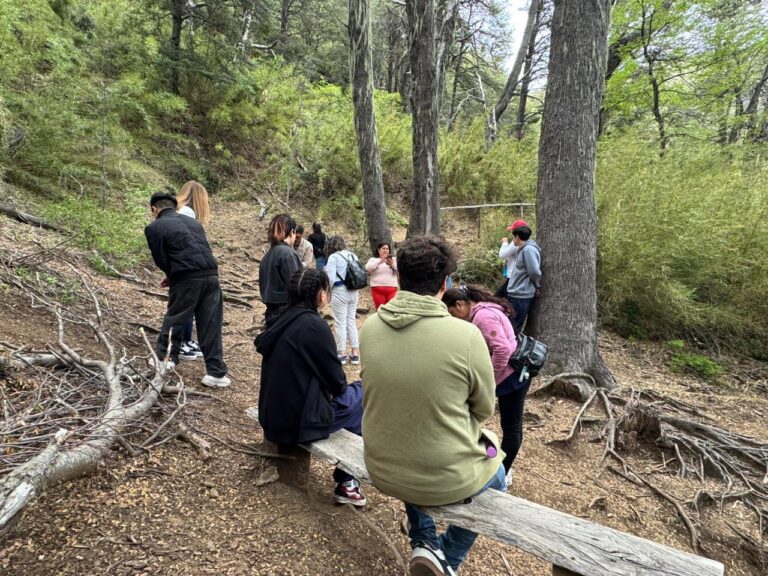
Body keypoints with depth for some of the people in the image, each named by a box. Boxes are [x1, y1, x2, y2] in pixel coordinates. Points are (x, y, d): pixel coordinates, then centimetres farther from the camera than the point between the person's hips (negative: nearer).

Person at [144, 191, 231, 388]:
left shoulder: (154, 228, 4)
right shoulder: (192, 221, 20)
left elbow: (160, 260, 3)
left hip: (187, 280, -4)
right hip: (211, 275, 4)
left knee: (174, 318, 17)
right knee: (211, 325, 6)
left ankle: (165, 358, 33)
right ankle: (215, 373, 8)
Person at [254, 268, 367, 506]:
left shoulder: (283, 321, 4)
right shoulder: (314, 325, -20)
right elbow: (336, 381, -12)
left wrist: (338, 386, 15)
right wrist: (341, 386, 9)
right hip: (299, 421, -8)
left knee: (349, 392, 20)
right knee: (361, 394, 8)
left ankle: (346, 474, 26)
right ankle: (346, 481, 15)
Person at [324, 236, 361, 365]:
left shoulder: (334, 257, -9)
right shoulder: (353, 256, 9)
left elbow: (330, 277, -14)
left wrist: (328, 288, 3)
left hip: (339, 291, -6)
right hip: (354, 291, 6)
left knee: (340, 323, 2)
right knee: (351, 321, 14)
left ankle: (341, 354, 9)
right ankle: (355, 353, 15)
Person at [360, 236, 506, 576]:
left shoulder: (370, 328, -11)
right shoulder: (466, 335, -24)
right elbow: (484, 409, -7)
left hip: (382, 471, 4)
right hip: (446, 478, -3)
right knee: (495, 476, 31)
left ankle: (424, 543, 32)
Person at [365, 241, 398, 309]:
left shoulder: (394, 259, 15)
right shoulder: (373, 260, 11)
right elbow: (368, 268, -9)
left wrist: (393, 265, -13)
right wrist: (380, 261, -18)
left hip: (392, 289, 1)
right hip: (377, 289, -1)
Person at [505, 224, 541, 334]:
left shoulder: (528, 249, -18)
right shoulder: (522, 249, 13)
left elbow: (534, 272, -22)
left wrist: (537, 286, -7)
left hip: (521, 296, -9)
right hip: (514, 294, 9)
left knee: (514, 327, 1)